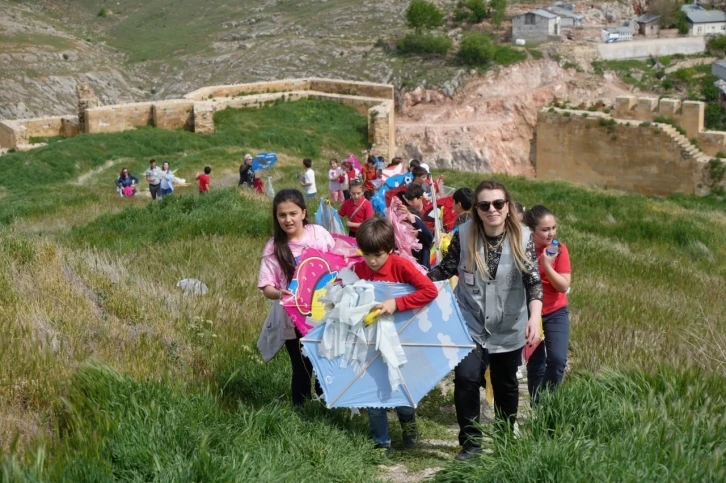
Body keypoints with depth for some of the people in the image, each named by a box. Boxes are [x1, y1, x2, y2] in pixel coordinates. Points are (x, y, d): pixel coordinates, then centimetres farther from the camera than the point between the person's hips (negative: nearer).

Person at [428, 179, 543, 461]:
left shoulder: (522, 239, -13)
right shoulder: (464, 235, -10)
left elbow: (533, 281, -16)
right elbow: (447, 269, 2)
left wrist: (535, 317, -30)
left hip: (508, 328, 0)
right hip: (471, 324, 0)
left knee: (505, 384, 15)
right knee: (466, 378, -17)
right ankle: (470, 442, 0)